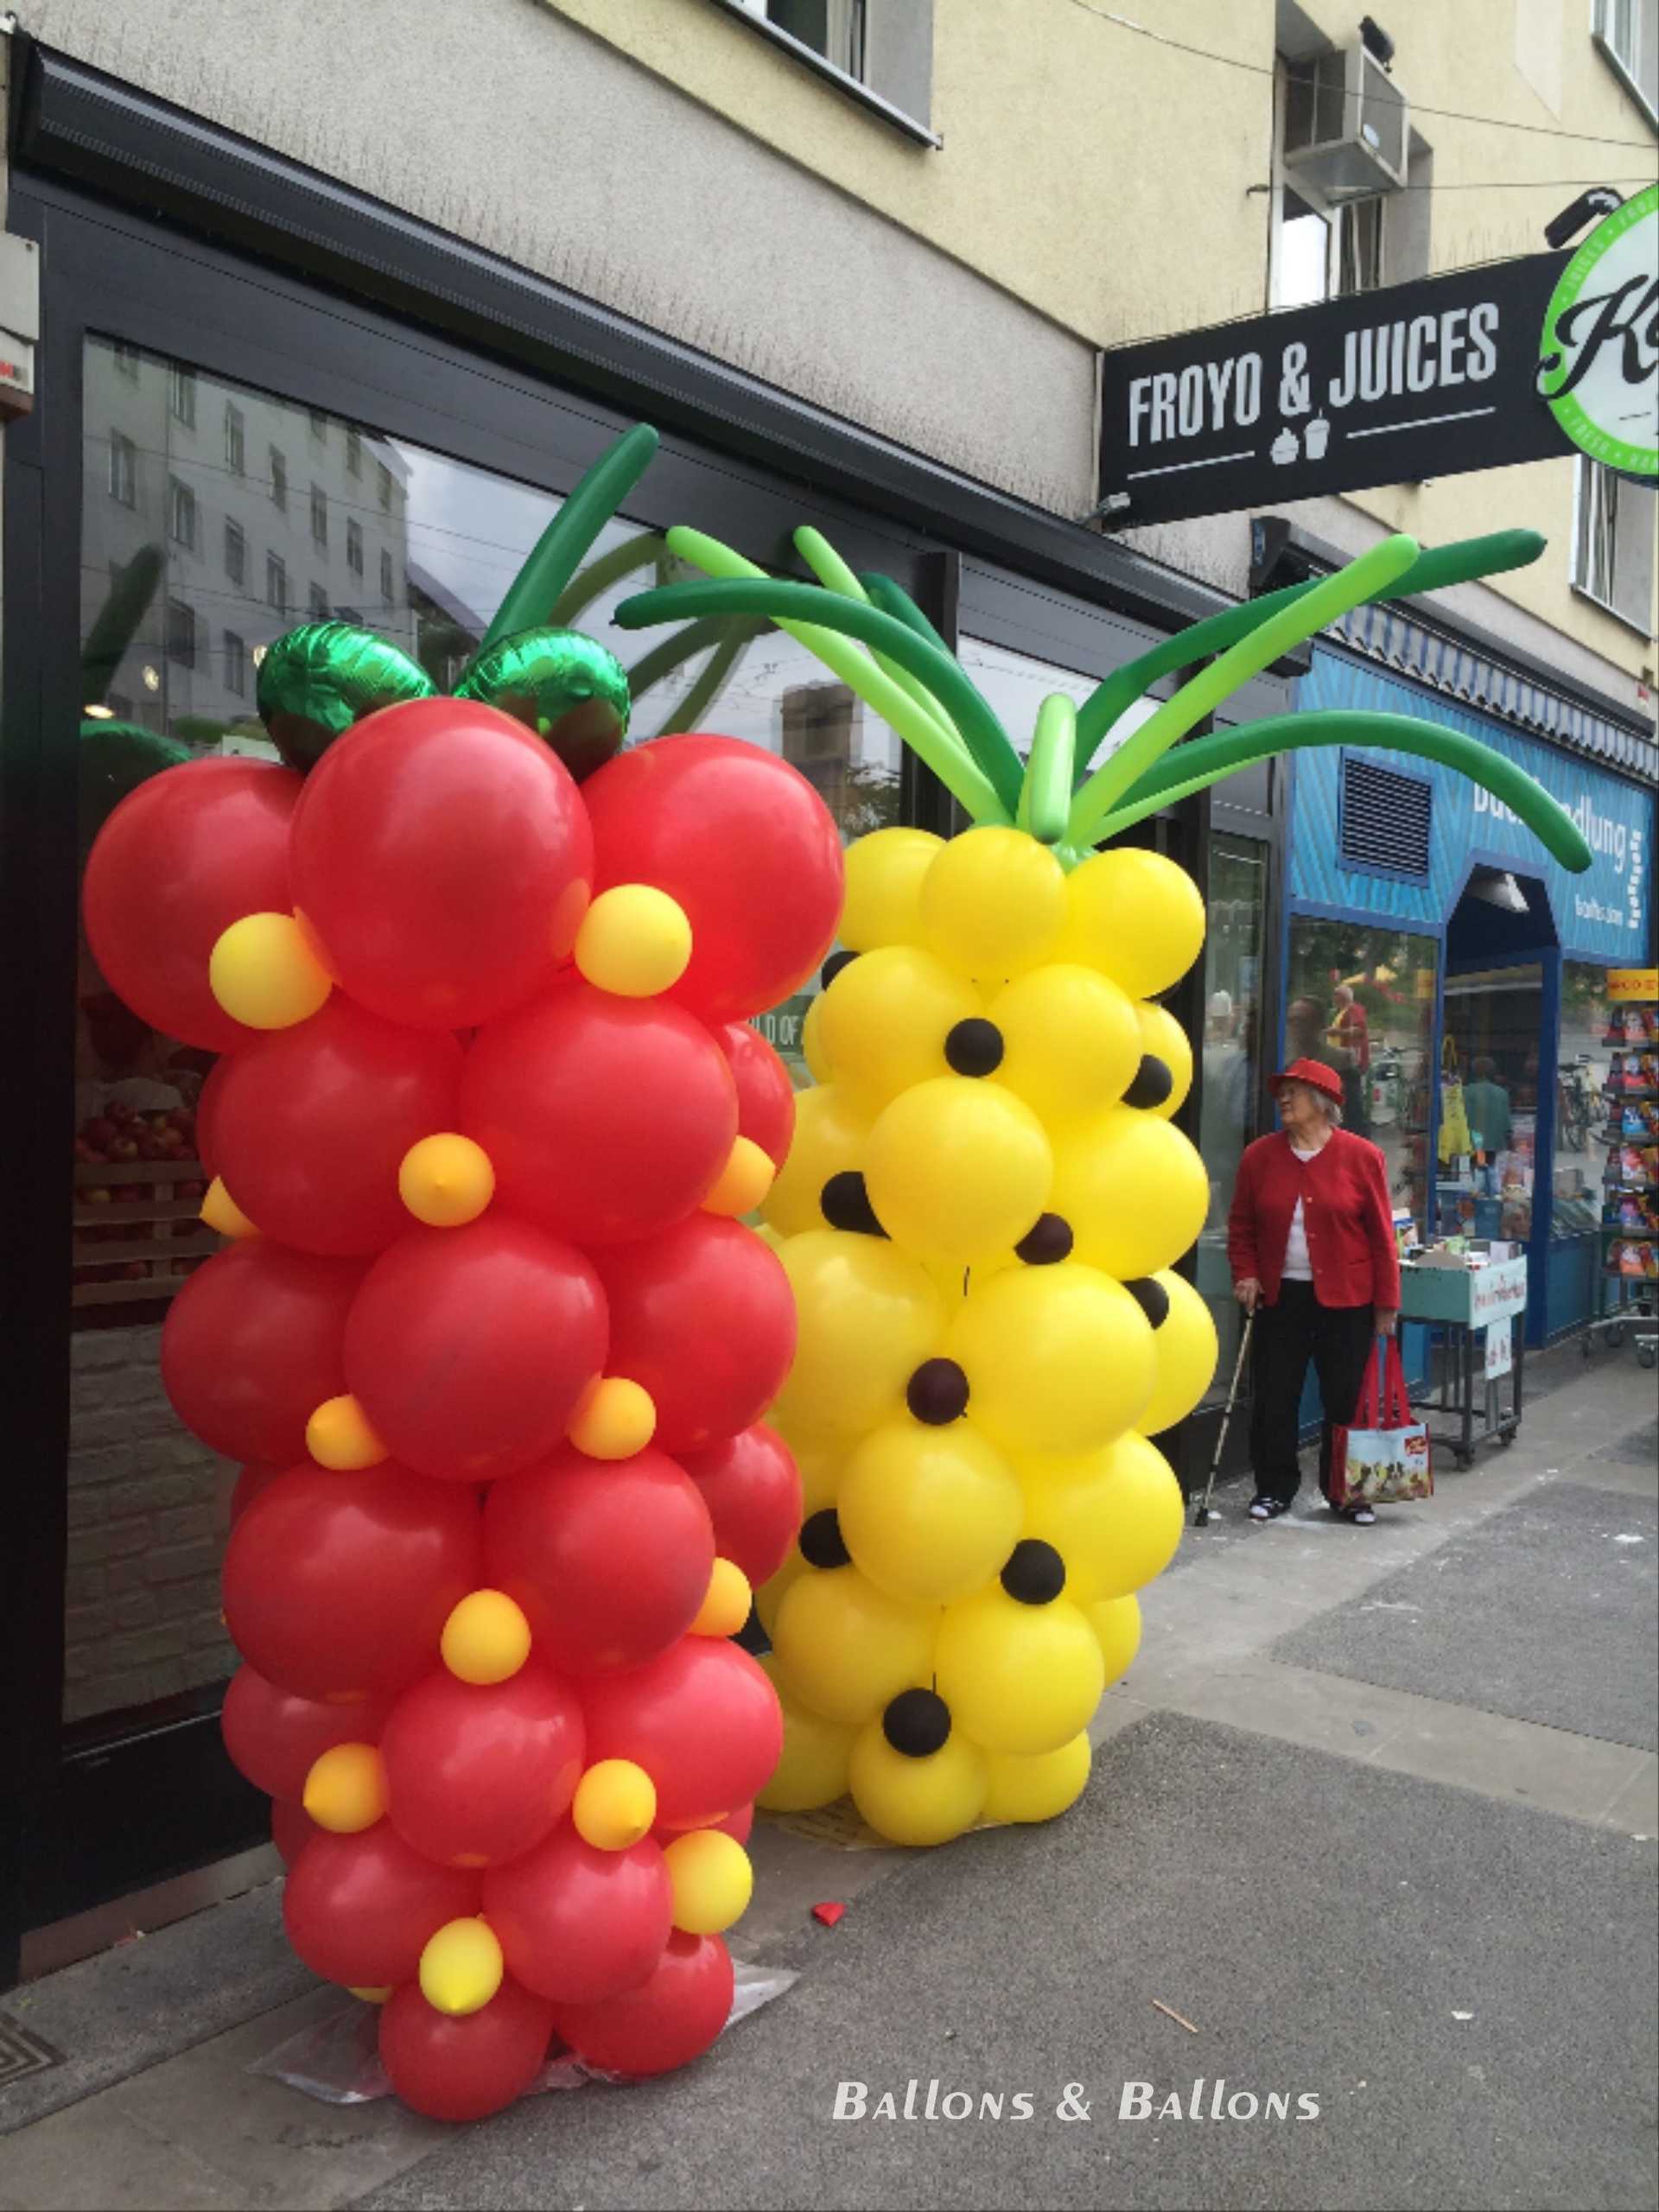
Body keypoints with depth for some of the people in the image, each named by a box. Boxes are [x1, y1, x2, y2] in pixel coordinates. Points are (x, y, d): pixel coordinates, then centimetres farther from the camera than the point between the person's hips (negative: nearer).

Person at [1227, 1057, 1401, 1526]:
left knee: (1346, 1398, 6)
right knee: (1274, 1395, 7)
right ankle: (1274, 1488, 20)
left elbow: (1381, 1235, -4)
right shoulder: (1259, 1156, 1)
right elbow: (1242, 1225, 10)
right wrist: (1246, 1275, -4)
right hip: (1280, 1295, 2)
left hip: (1346, 1298, -2)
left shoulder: (1361, 1156, -6)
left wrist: (1387, 1302, -4)